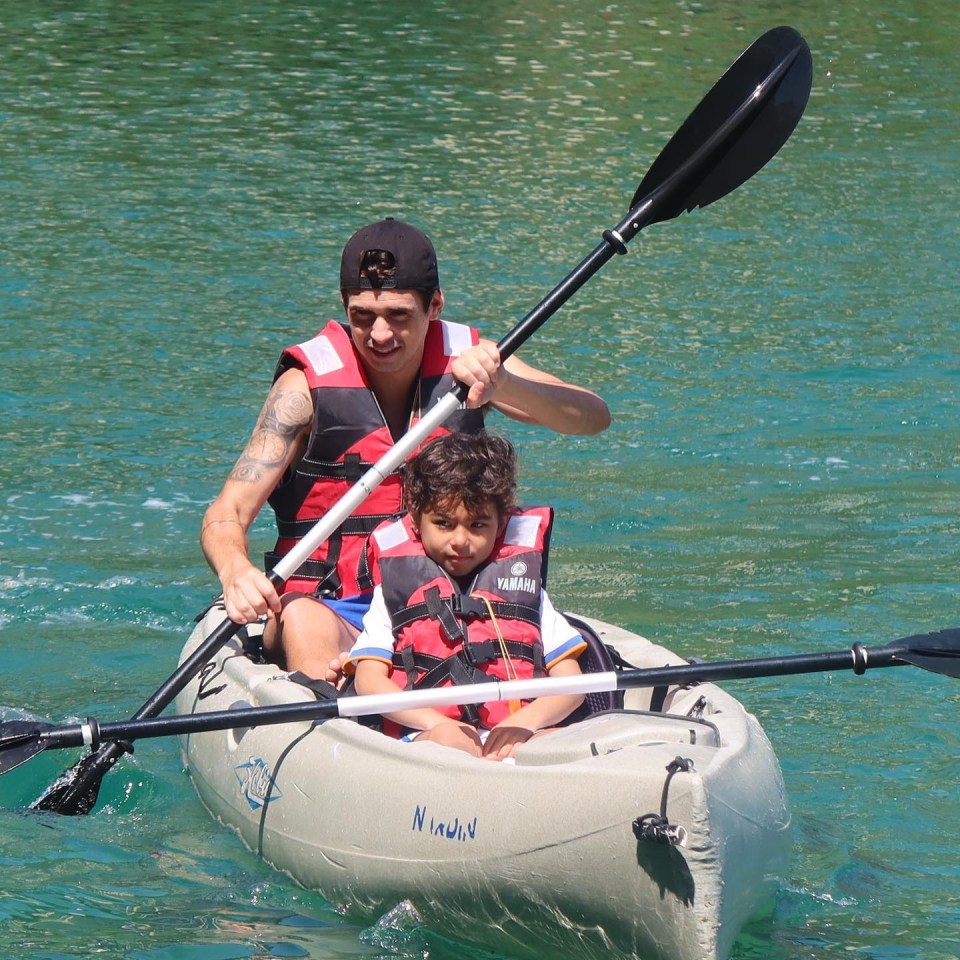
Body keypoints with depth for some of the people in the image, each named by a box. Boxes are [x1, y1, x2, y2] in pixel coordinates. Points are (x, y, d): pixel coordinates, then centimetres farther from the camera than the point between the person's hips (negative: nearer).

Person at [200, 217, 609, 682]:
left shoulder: (468, 360, 1)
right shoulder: (310, 383, -7)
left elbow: (593, 416, -11)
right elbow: (225, 515, -13)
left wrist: (503, 385, -31)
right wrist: (236, 572, -38)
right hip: (335, 611, -3)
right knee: (302, 623, -37)